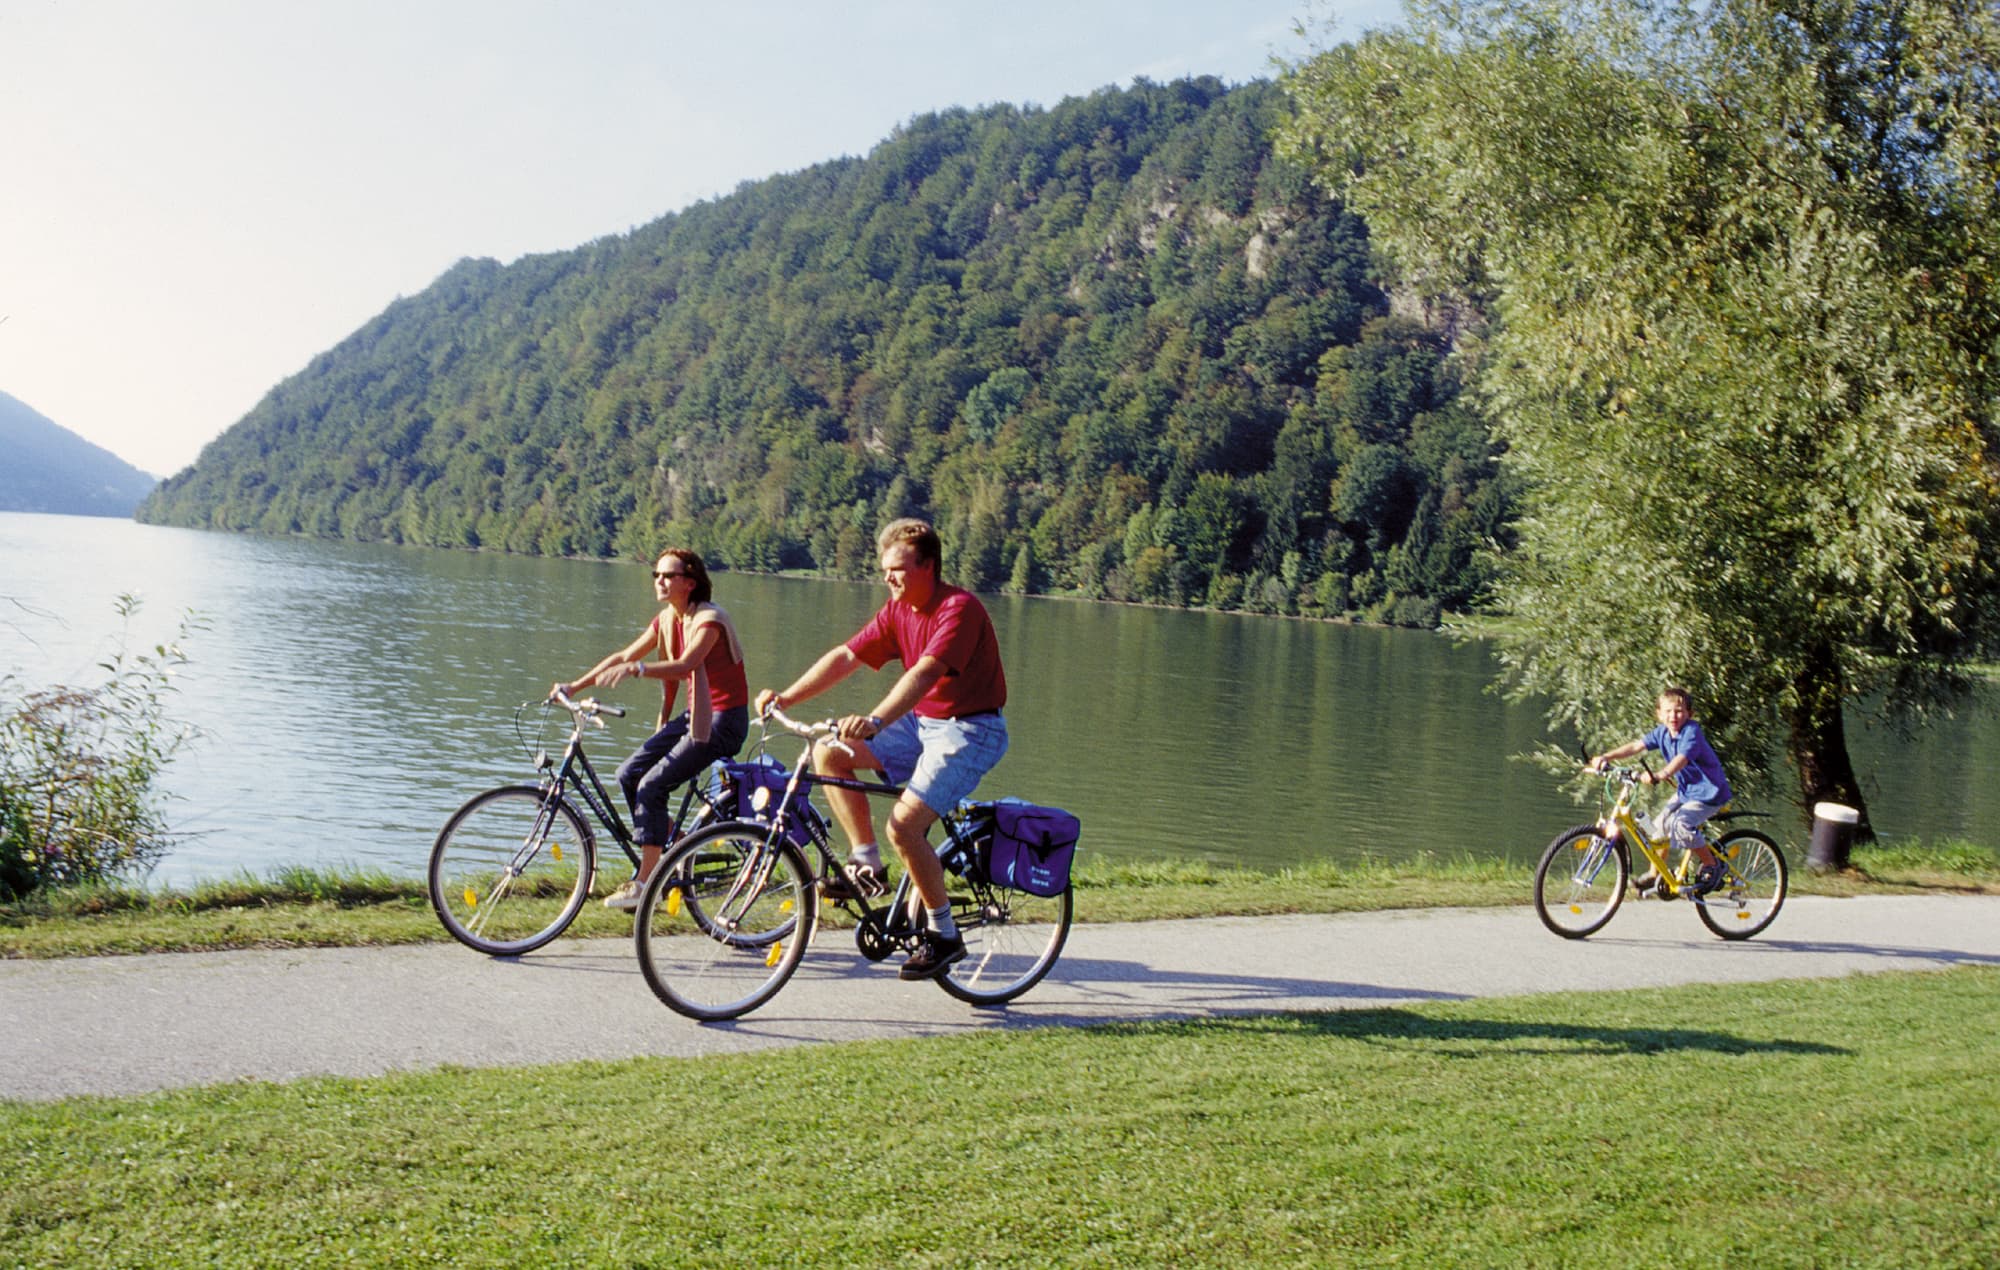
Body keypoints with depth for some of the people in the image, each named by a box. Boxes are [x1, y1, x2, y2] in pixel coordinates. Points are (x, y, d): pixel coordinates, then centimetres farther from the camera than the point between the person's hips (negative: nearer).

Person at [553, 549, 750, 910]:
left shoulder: (709, 619, -17)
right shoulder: (667, 619, 8)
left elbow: (685, 664, -33)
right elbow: (624, 656, 8)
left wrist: (636, 670, -46)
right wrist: (576, 685, 0)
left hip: (724, 720, -8)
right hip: (694, 713, 8)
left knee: (652, 785, -17)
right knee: (629, 774, -1)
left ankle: (644, 883, -11)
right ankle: (670, 843, 15)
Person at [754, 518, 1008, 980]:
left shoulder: (959, 609, -20)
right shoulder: (897, 611, 5)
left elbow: (924, 672, -35)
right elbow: (845, 656, 2)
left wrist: (874, 722, -48)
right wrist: (786, 697, -9)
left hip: (969, 730, -8)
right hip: (921, 722, 8)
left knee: (903, 824, -22)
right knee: (830, 753, -7)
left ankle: (945, 934, -3)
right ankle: (866, 866, 2)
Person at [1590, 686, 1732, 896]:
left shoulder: (1691, 732, -23)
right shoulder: (1663, 733, -2)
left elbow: (1681, 759, -40)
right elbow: (1636, 746, -11)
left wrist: (1659, 776, -57)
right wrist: (1606, 757, -25)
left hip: (1709, 792, -8)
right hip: (1685, 790, 8)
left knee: (1680, 824, -24)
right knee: (1662, 821, 1)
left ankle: (1712, 865, -4)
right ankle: (1655, 874, 17)